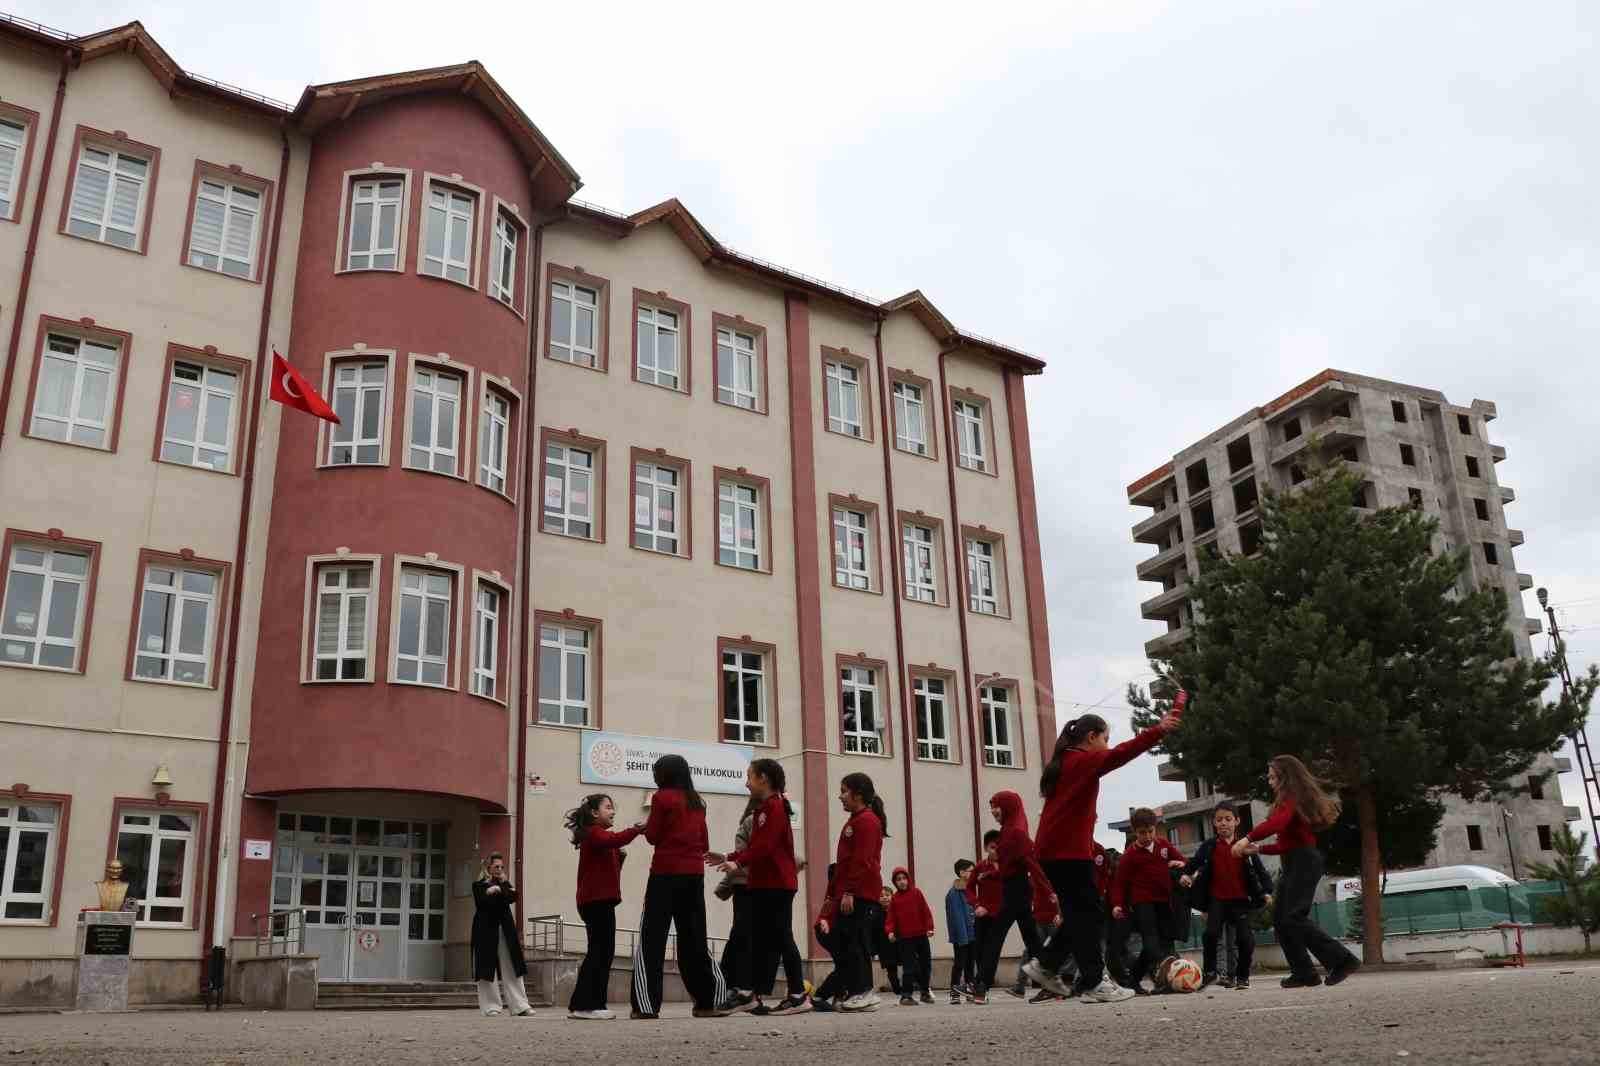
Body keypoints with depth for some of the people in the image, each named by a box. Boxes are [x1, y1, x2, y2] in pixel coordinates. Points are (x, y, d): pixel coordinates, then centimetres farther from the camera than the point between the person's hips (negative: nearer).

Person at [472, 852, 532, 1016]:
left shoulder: (505, 884, 17)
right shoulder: (479, 885, 4)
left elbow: (513, 897, -2)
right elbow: (482, 902, -13)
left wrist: (497, 891, -9)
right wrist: (503, 896, -11)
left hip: (506, 930, 4)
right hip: (486, 930, -4)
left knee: (512, 968, -1)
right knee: (488, 968, -4)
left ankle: (520, 1006, -4)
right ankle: (491, 1007, 2)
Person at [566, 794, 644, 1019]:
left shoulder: (599, 837, 25)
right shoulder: (593, 833, -7)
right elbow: (615, 839, -29)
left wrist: (619, 856, 7)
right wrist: (637, 829, -36)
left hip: (599, 901, 11)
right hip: (597, 901, -11)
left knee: (600, 953, 11)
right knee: (601, 952, -11)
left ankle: (581, 1005, 13)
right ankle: (585, 1005, -10)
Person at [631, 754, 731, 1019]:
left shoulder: (662, 797, -3)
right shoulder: (697, 802, 14)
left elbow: (653, 836, -1)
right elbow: (704, 843, 15)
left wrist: (646, 825, 18)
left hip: (667, 873, -6)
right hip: (694, 873, 6)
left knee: (652, 938, -2)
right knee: (693, 938, 11)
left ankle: (646, 1004, -6)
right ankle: (711, 1000, 8)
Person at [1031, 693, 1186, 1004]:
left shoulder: (1063, 764, 21)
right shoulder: (1084, 761, -8)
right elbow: (1120, 754, -23)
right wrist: (1158, 730, -31)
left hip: (1054, 851, 9)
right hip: (1070, 852, -9)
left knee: (1080, 914, 14)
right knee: (1088, 915, -5)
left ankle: (1046, 964, 14)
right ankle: (1093, 984, -5)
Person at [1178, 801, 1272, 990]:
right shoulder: (1208, 847, 1)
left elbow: (1260, 870, 1)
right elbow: (1194, 863, 4)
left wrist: (1267, 891, -9)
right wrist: (1186, 874, -16)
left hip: (1240, 899, 0)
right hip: (1217, 899, 0)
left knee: (1244, 937, -6)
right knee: (1211, 933, -15)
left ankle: (1242, 976, 14)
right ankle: (1209, 971, 2)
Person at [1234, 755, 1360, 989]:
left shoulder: (1292, 798, -8)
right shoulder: (1294, 800, 22)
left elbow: (1276, 823, -28)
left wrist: (1248, 838, -26)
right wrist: (1259, 849, 18)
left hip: (1304, 862, -10)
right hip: (1296, 863, 10)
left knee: (1293, 918, -16)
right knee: (1279, 918, 6)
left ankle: (1342, 960, -13)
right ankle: (1303, 972, 5)